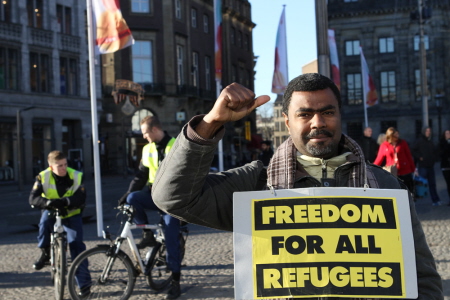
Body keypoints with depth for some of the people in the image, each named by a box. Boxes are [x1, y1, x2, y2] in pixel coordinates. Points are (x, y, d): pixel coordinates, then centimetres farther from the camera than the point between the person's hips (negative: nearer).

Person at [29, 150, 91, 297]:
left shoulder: (76, 176, -17)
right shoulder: (43, 177, -15)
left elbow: (81, 199, -24)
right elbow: (33, 198, -24)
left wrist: (65, 201, -41)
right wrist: (48, 202, -44)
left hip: (72, 215, -1)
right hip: (52, 213, 1)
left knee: (77, 246, -12)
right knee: (45, 222, -33)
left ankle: (84, 284, -6)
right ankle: (45, 254, -9)